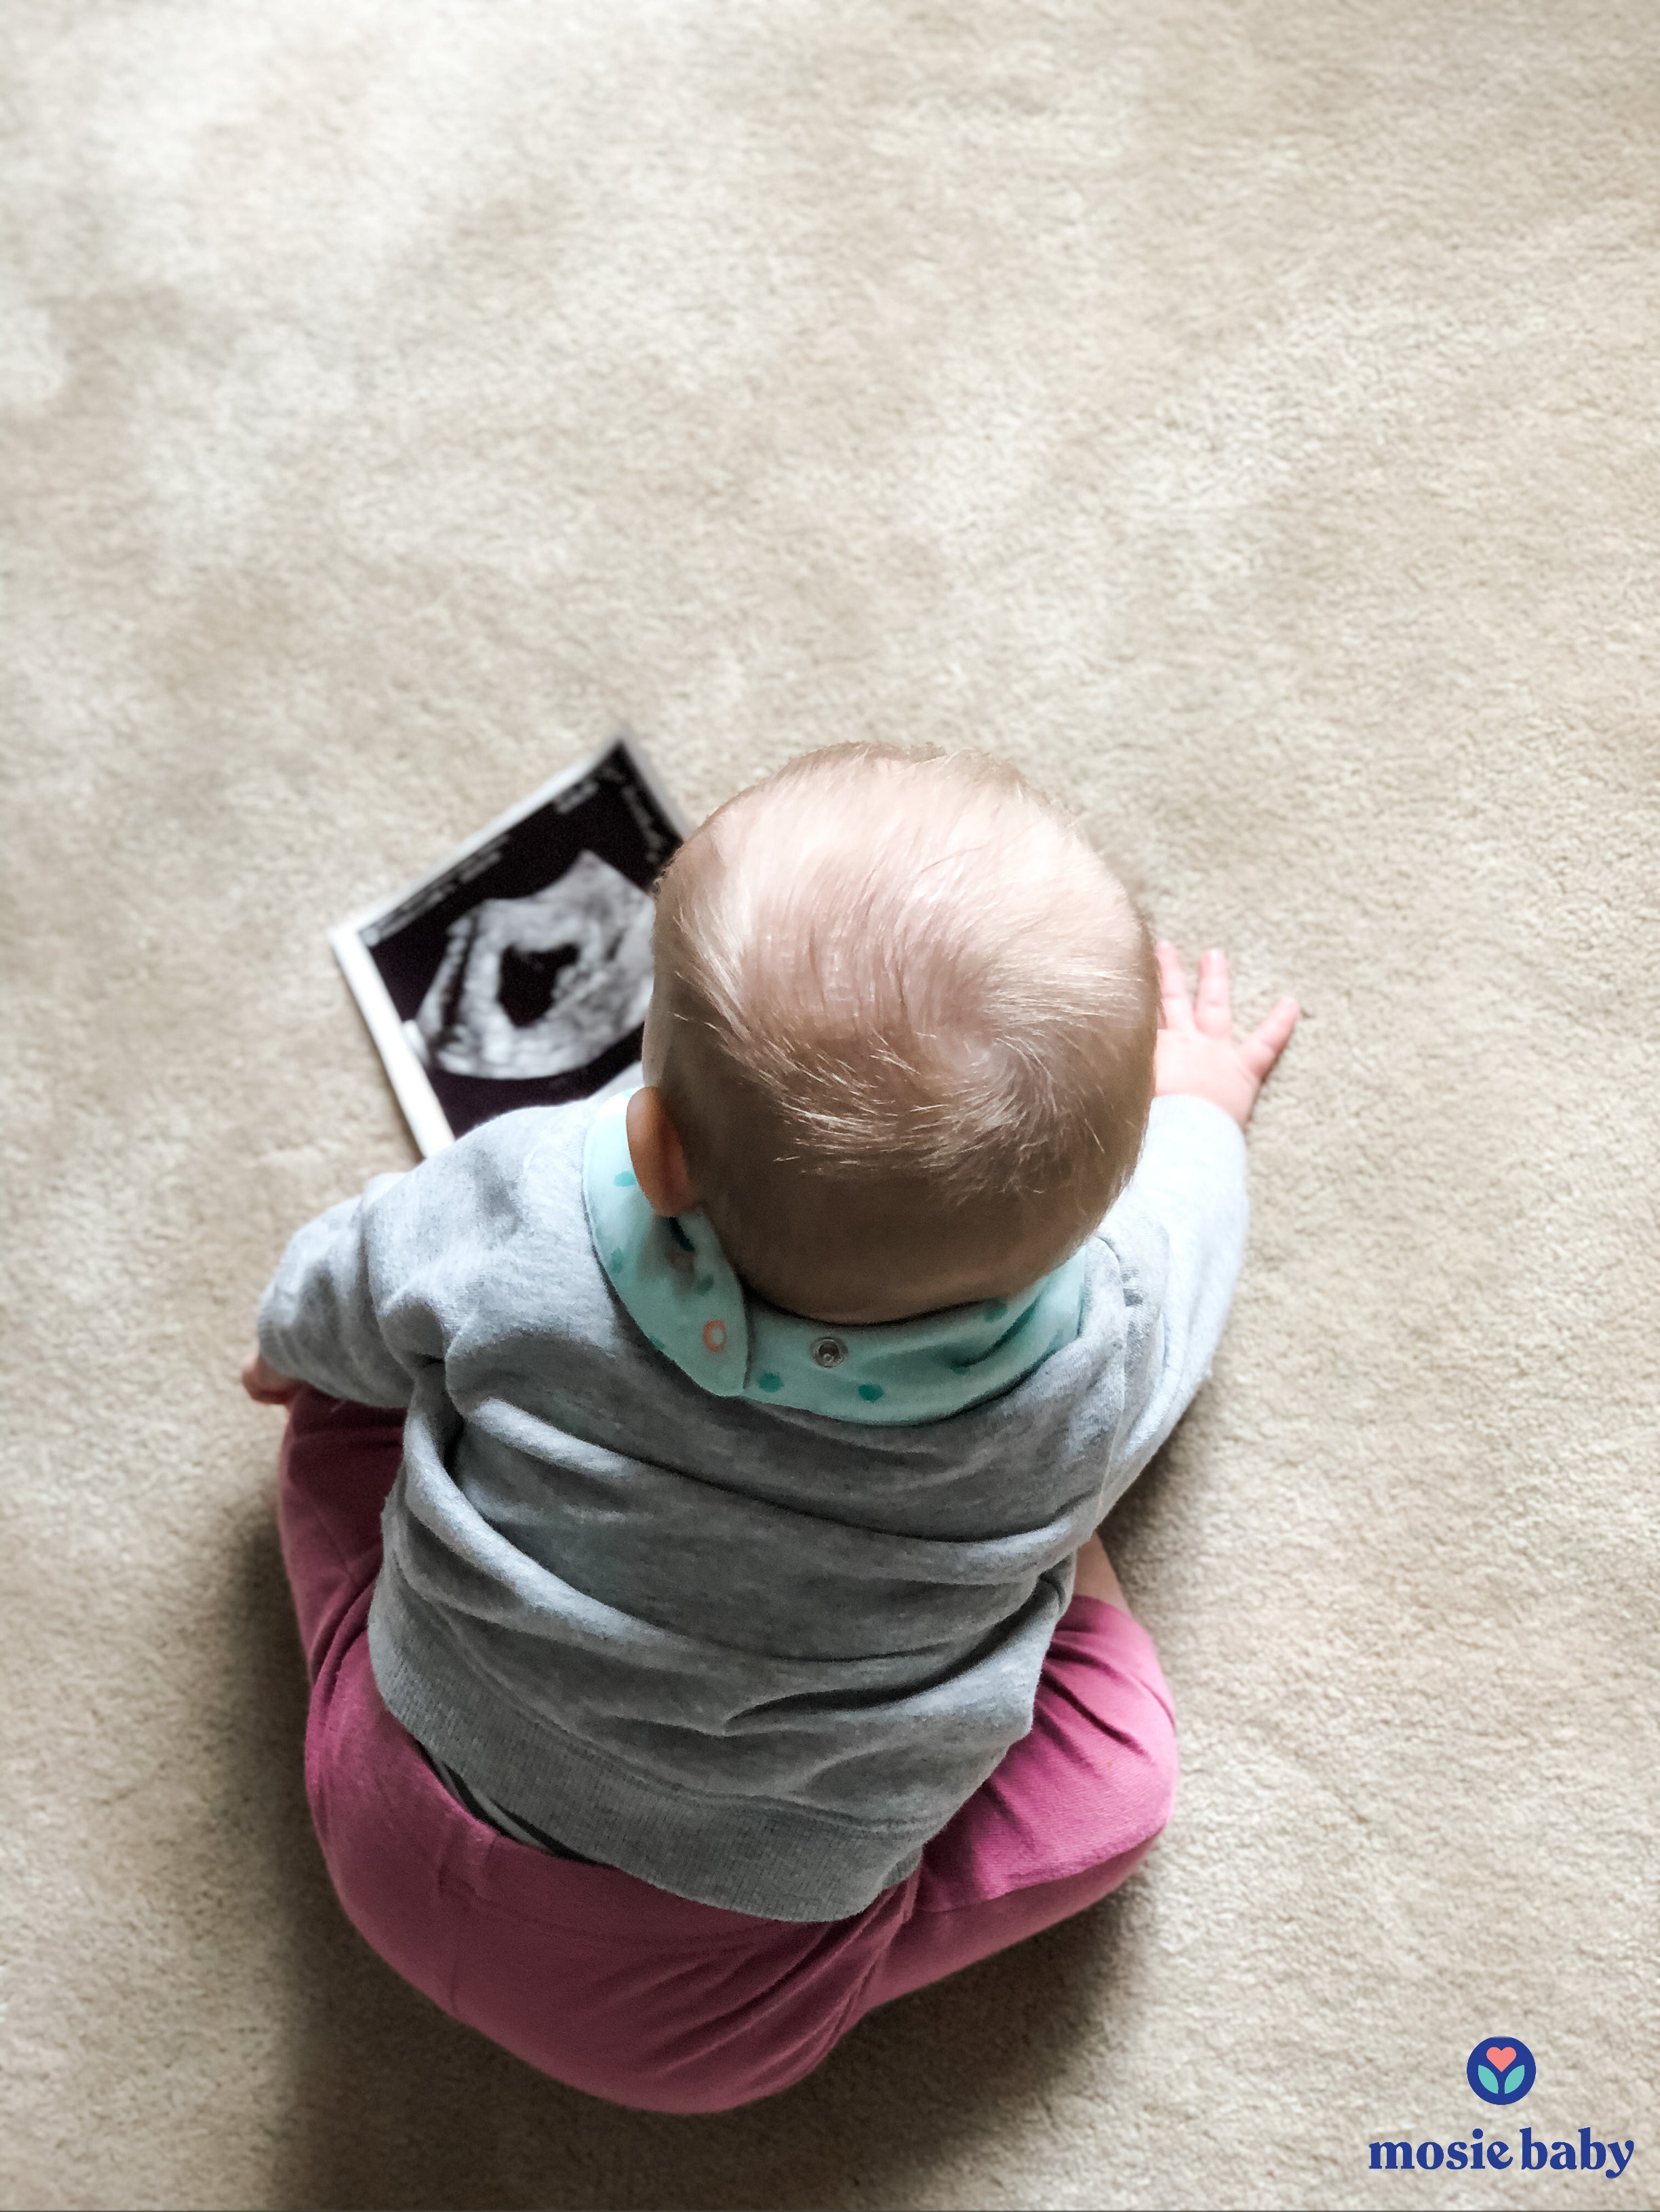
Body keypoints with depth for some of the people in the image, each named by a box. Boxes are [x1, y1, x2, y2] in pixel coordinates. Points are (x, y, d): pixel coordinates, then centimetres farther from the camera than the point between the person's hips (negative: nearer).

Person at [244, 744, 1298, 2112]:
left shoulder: (521, 1211, -24)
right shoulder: (1083, 1365, -25)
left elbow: (337, 1317, 0)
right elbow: (1168, 1248, 1)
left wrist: (293, 1347, 24)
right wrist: (1199, 1113, 22)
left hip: (396, 1846, 2)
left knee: (354, 1400, 15)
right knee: (1117, 1772, 6)